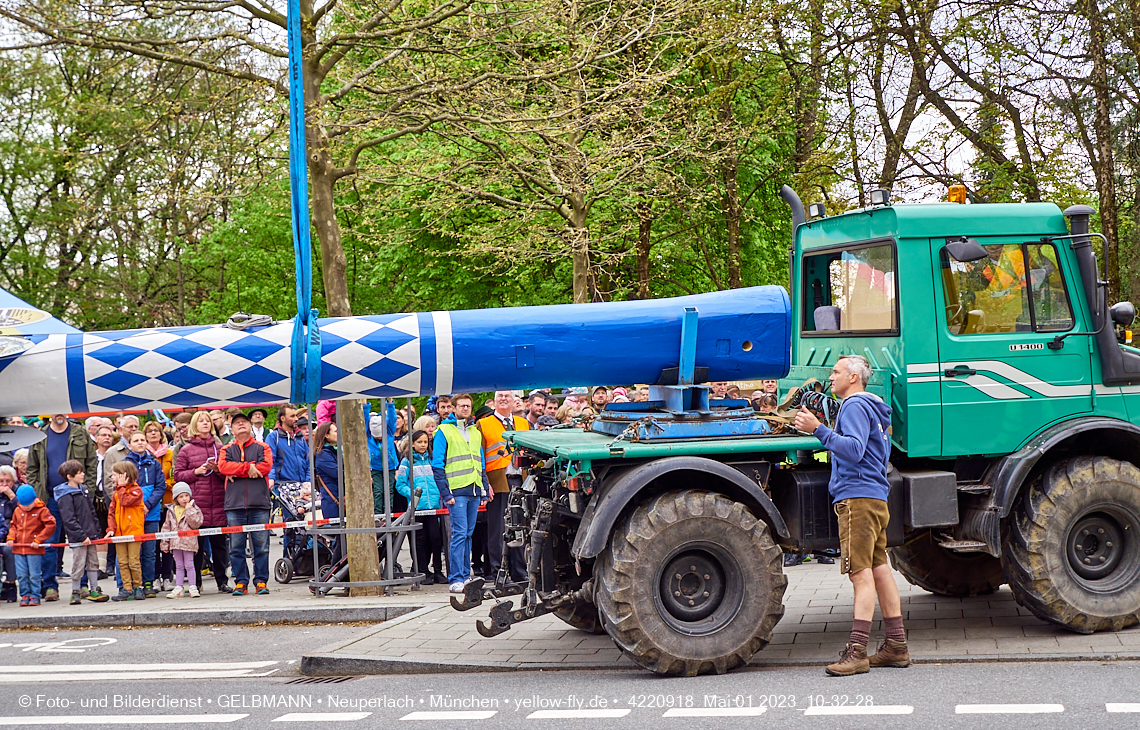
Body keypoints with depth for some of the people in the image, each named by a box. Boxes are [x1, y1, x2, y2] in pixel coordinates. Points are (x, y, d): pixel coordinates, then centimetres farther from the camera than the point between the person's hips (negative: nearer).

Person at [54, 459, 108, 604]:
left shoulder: (83, 490, 13)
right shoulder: (65, 496, -13)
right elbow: (69, 520, -18)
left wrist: (97, 532, 15)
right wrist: (82, 536, -19)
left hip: (90, 535, 8)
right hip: (77, 539, -8)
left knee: (93, 563, 12)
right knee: (78, 565, -2)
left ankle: (94, 590, 20)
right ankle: (75, 593, 10)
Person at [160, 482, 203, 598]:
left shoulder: (194, 509, -1)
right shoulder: (171, 511, 8)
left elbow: (195, 523, -14)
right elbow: (167, 527, 10)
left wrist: (189, 510, -16)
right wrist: (165, 543, 7)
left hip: (188, 542, -3)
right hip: (175, 542, 4)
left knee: (189, 565, 0)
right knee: (179, 566, 9)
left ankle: (192, 587, 6)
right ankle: (178, 588, 12)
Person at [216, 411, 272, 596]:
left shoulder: (262, 447, 11)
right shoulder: (227, 449, 15)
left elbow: (266, 466, -6)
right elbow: (223, 466, -4)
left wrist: (237, 471, -6)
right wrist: (248, 468, -11)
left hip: (259, 504, -1)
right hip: (234, 504, 1)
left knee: (261, 545, -2)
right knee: (236, 546, 0)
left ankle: (261, 581, 4)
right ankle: (240, 582, 6)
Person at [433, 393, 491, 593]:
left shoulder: (475, 433, 19)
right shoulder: (444, 432, -1)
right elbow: (437, 465, -5)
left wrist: (484, 491, 15)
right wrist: (445, 493, -12)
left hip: (474, 491, 6)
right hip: (457, 491, -6)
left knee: (468, 534, 8)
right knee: (459, 533, -11)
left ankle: (465, 575, 13)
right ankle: (455, 579, -10)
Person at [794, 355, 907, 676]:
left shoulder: (856, 405, -8)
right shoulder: (874, 409, 24)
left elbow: (854, 450, -22)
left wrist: (819, 430, -28)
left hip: (858, 497, -11)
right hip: (875, 497, 11)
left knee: (861, 573, -13)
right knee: (879, 570, 10)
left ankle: (857, 652, -17)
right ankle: (896, 646, 13)